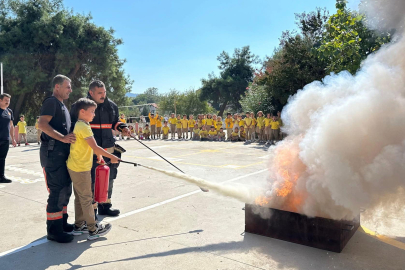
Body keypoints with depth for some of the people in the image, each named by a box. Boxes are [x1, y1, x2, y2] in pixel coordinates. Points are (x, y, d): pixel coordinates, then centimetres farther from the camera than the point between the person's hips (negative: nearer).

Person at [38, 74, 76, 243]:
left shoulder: (62, 106, 21)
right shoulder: (51, 102, -8)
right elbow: (42, 123, -22)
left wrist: (70, 137, 16)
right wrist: (62, 137, -27)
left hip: (63, 153, 10)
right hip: (52, 152, -10)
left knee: (66, 189, 15)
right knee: (57, 191, -7)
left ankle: (62, 223, 28)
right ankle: (54, 231, 2)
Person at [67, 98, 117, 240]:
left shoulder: (78, 125, 12)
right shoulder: (84, 127, -19)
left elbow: (91, 147, 18)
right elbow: (95, 147, -23)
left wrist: (99, 155, 12)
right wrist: (112, 157, -17)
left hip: (75, 167, 10)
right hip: (81, 168, -10)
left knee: (80, 197, 17)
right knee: (86, 198, -2)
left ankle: (79, 226, 28)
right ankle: (93, 230, 8)